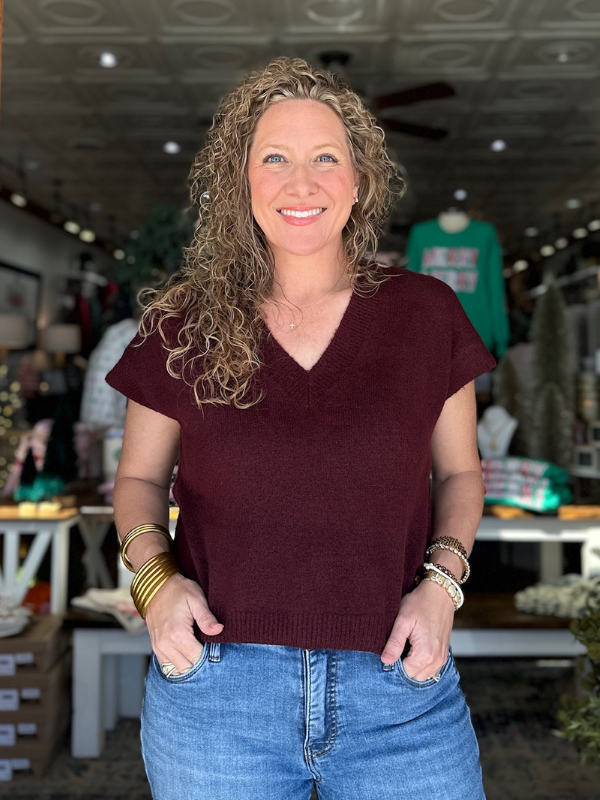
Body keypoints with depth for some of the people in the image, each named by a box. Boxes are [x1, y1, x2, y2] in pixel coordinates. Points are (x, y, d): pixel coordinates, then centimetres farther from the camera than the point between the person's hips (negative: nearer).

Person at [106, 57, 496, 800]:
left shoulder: (425, 315, 1)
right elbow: (139, 476, 11)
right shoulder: (184, 326, 0)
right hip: (215, 688, 0)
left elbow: (459, 469, 11)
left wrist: (442, 581, -5)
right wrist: (154, 576, -7)